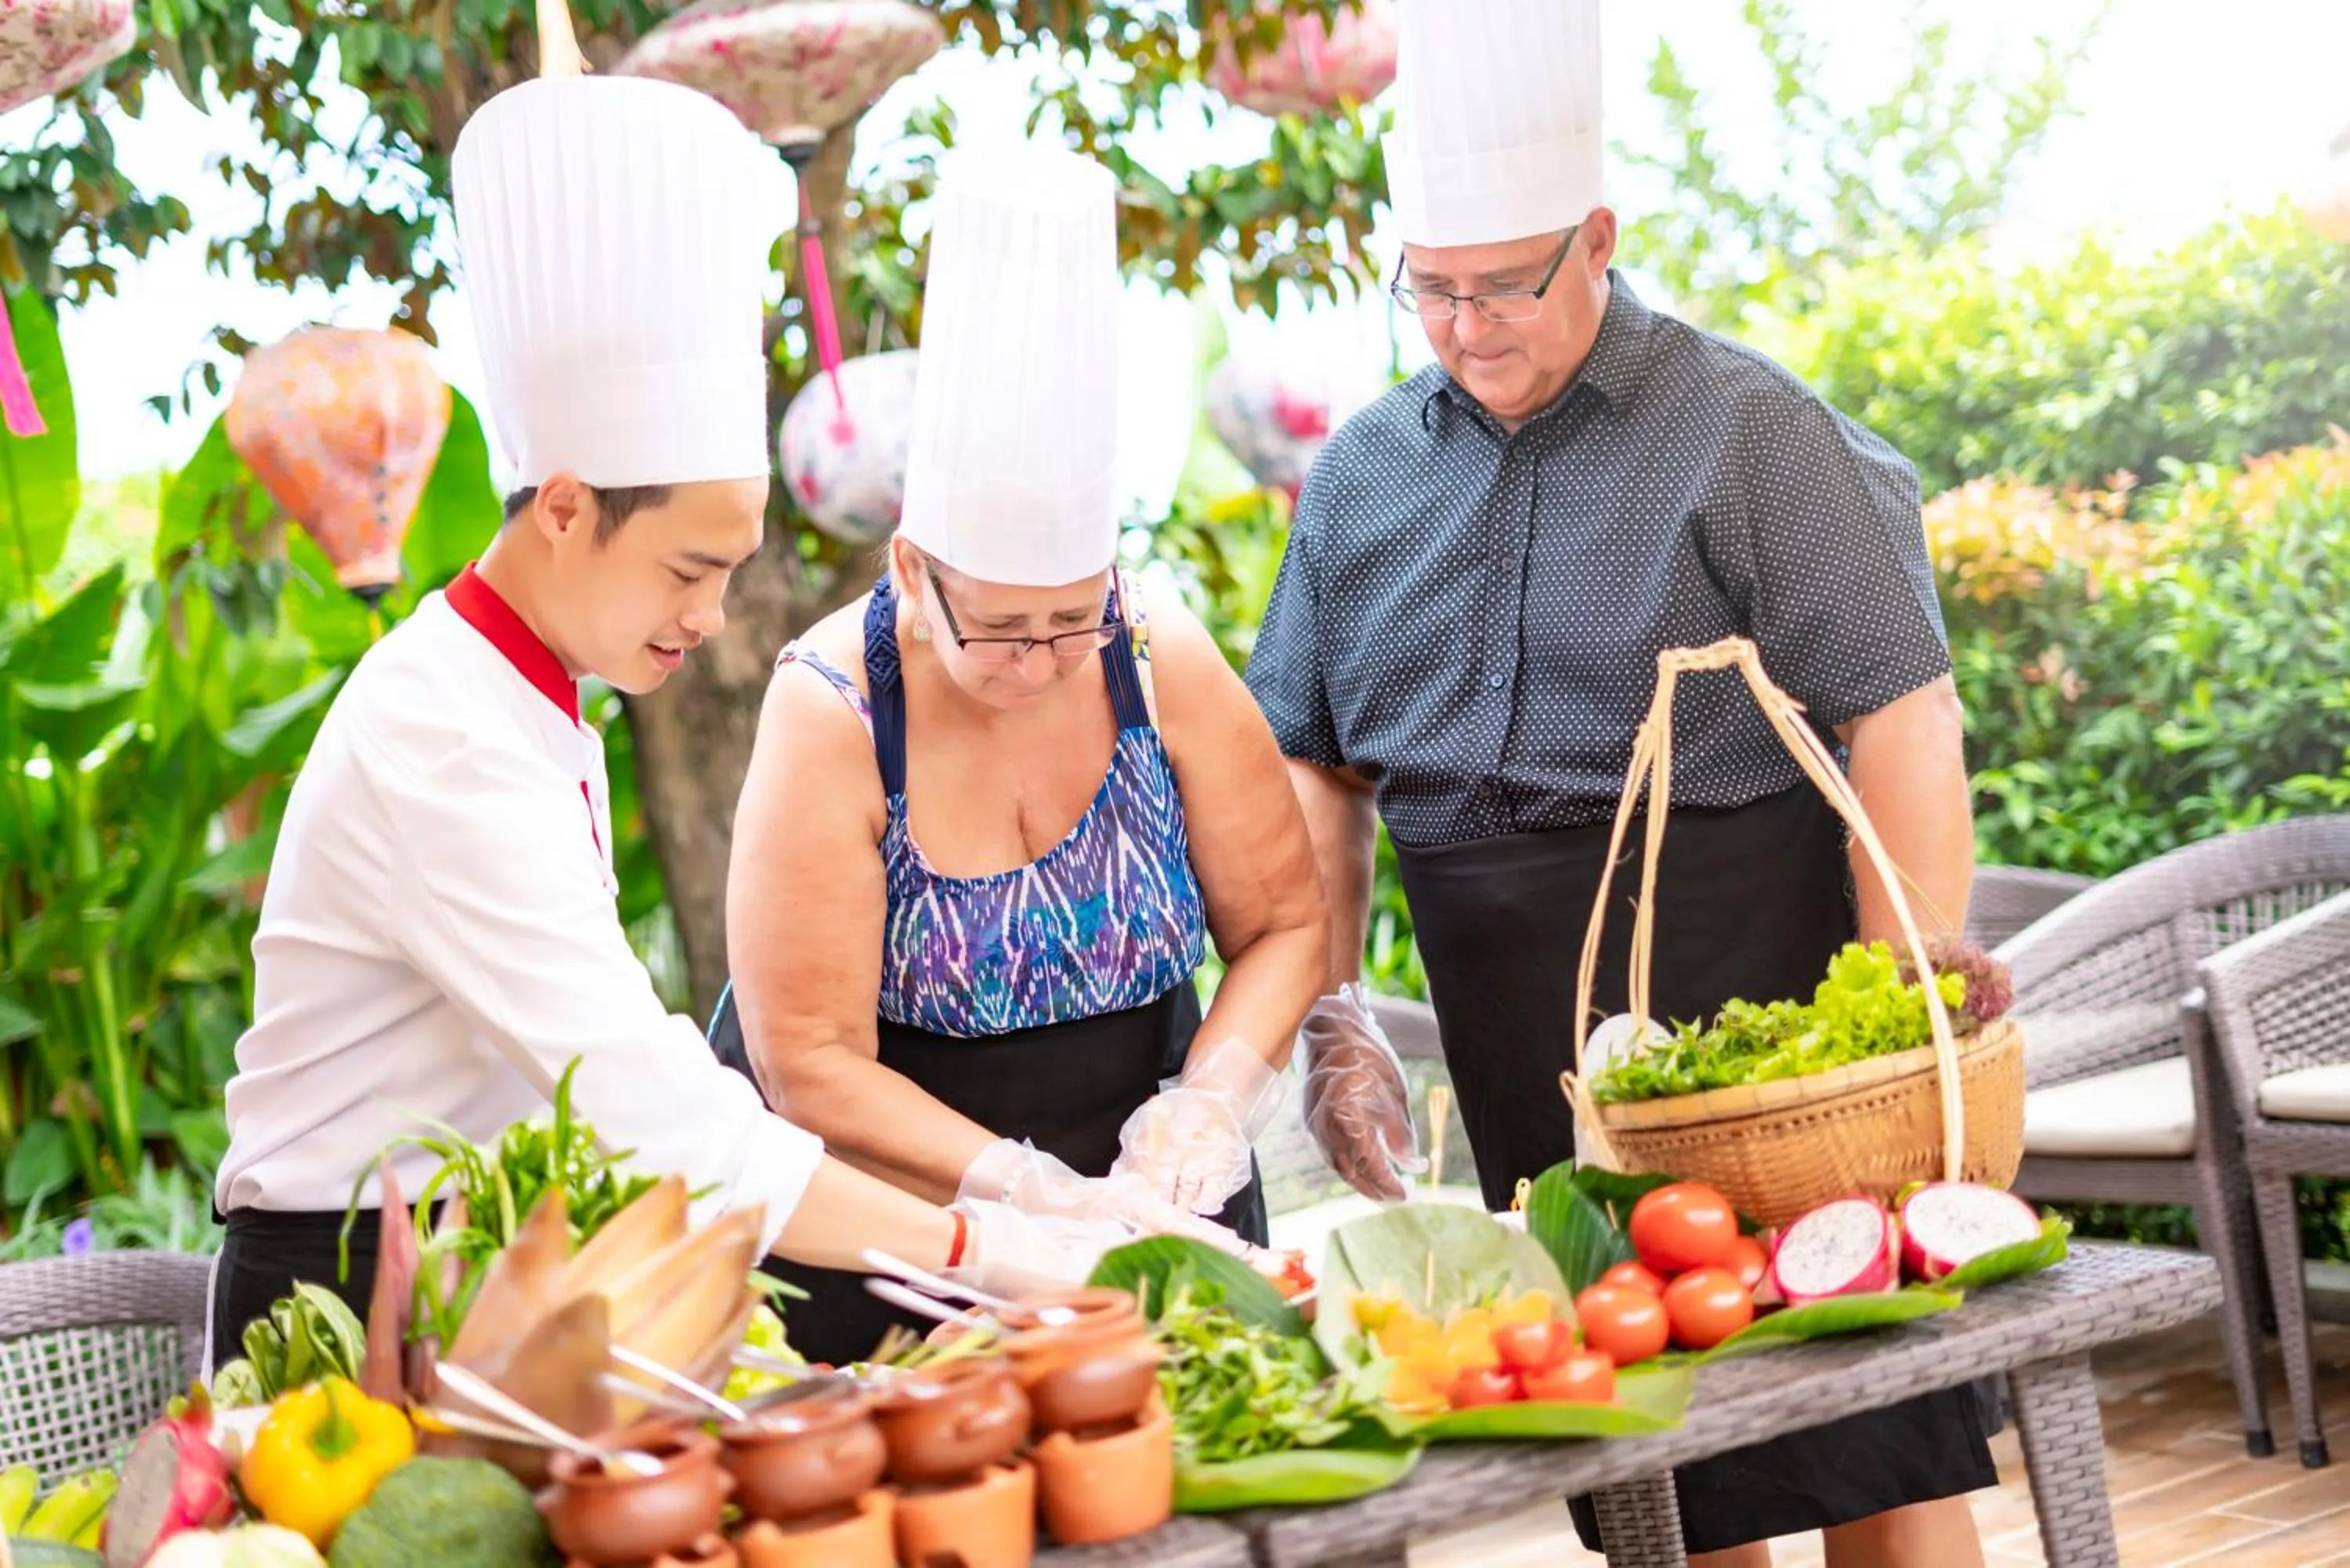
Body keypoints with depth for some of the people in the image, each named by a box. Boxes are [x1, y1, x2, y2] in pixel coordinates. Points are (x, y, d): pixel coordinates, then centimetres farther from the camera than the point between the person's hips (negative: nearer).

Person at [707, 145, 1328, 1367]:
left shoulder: (1164, 664, -10)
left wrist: (1213, 1100, -17)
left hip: (1136, 1183, 3)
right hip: (874, 1214, -3)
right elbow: (809, 1062, -21)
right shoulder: (832, 713, -19)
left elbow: (1284, 923, 0)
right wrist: (1039, 1195, -29)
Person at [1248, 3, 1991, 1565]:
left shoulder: (1747, 430, -6)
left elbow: (1906, 728, -11)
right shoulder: (1363, 478, 9)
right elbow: (1315, 763, 17)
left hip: (1758, 1016, -4)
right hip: (1531, 1081, 5)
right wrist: (1335, 1014, 6)